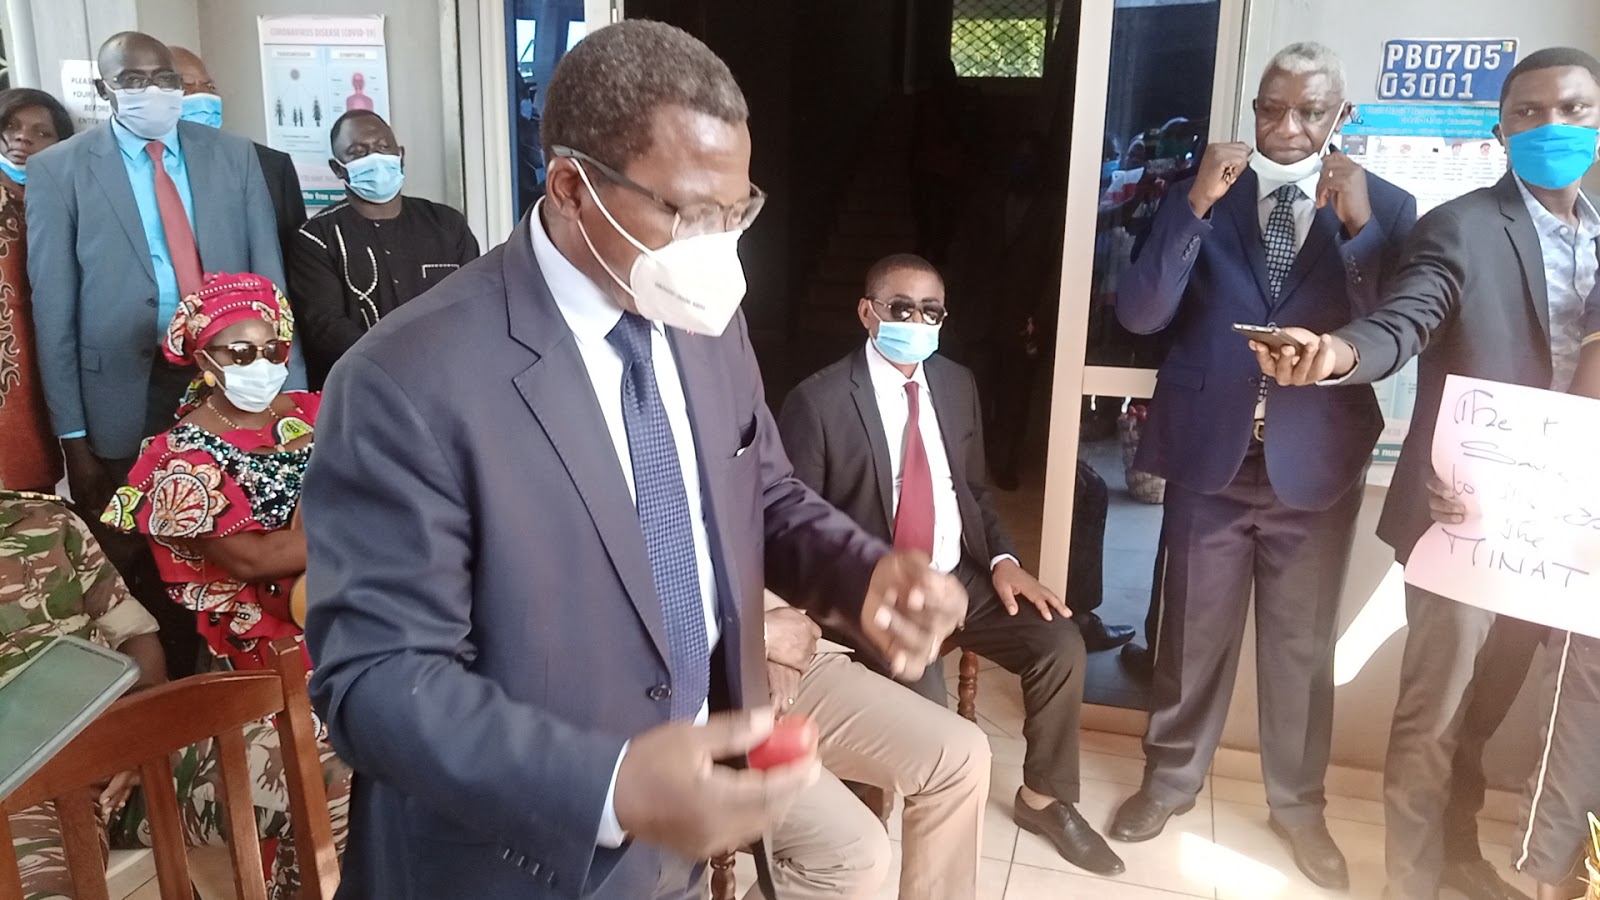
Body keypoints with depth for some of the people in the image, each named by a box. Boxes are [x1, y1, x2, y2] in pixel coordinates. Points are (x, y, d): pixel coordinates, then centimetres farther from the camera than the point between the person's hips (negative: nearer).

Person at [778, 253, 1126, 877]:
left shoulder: (958, 384, 6)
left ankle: (1044, 798, 17)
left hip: (959, 574, 6)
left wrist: (1001, 558, -2)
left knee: (1060, 641, -7)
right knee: (922, 696, -28)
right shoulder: (818, 401, -13)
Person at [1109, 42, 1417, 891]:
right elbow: (1140, 314, -12)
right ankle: (1170, 779, 35)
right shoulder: (1199, 195, 0)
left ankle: (1297, 804, 35)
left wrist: (1359, 226, -21)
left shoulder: (1384, 205, 0)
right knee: (1192, 635, 14)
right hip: (1209, 457, 0)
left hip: (1315, 466, 0)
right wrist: (1196, 204, -21)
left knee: (1303, 645, 15)